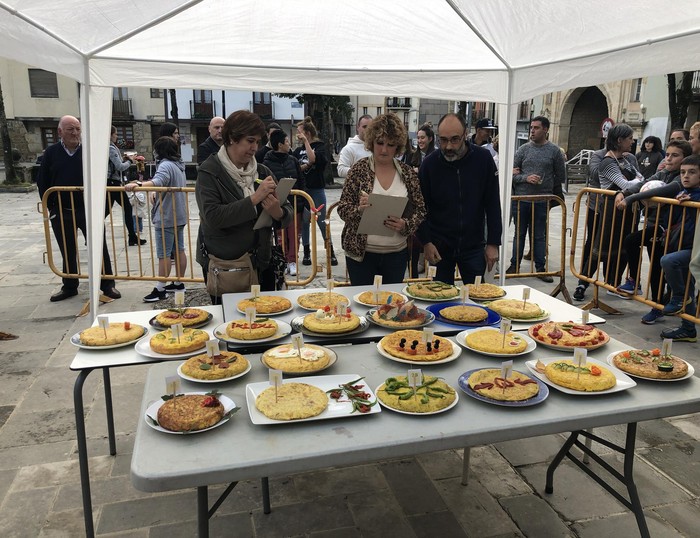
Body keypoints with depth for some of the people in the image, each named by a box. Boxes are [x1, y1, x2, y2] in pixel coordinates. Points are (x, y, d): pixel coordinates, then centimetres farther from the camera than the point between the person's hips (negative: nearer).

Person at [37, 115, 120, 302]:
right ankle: (69, 287, 25)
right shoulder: (51, 153, 2)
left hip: (88, 210, -1)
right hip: (61, 212, 1)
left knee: (100, 247, 0)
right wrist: (51, 207, 2)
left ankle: (107, 285, 10)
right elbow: (42, 183, 6)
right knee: (68, 252, 12)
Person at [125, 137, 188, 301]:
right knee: (179, 250, 14)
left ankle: (160, 290, -2)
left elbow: (158, 182, -35)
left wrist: (138, 184, -50)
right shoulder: (179, 165, 14)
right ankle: (179, 283, 23)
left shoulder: (165, 165, -16)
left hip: (166, 218, -10)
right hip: (179, 216, 10)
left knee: (164, 254, -6)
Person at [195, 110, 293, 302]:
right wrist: (254, 199, -24)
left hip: (261, 264, 4)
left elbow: (288, 214, 2)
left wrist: (278, 212, -21)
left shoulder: (262, 172, 5)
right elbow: (212, 217, -22)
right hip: (223, 266, -4)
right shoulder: (209, 172, -8)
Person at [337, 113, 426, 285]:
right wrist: (359, 209, -23)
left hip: (397, 253, 2)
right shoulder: (359, 169, -4)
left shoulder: (407, 172, 2)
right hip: (361, 252, -2)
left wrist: (405, 225, -13)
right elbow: (342, 208, -3)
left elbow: (420, 210, 6)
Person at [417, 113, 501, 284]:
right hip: (439, 247, 0)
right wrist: (426, 242, -8)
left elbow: (493, 205, -2)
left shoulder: (483, 158, -7)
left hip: (474, 246, 0)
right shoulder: (429, 163, -8)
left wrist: (493, 243, -4)